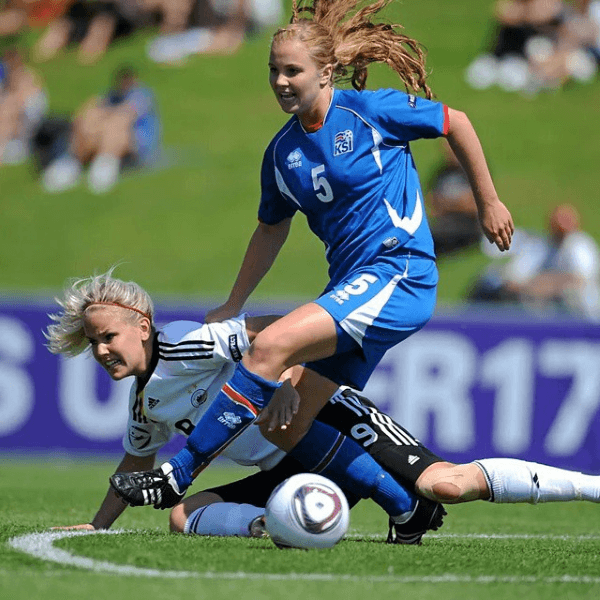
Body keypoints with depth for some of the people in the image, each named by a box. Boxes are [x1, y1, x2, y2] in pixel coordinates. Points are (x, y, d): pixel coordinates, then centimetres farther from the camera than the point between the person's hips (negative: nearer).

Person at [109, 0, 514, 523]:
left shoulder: (369, 109, -8)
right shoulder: (282, 152, 9)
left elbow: (456, 123, 4)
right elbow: (272, 228, 24)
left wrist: (489, 203, 8)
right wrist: (232, 308, 25)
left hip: (399, 277, -8)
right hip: (353, 289, 8)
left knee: (271, 345, -25)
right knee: (287, 429, 4)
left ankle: (180, 473, -19)